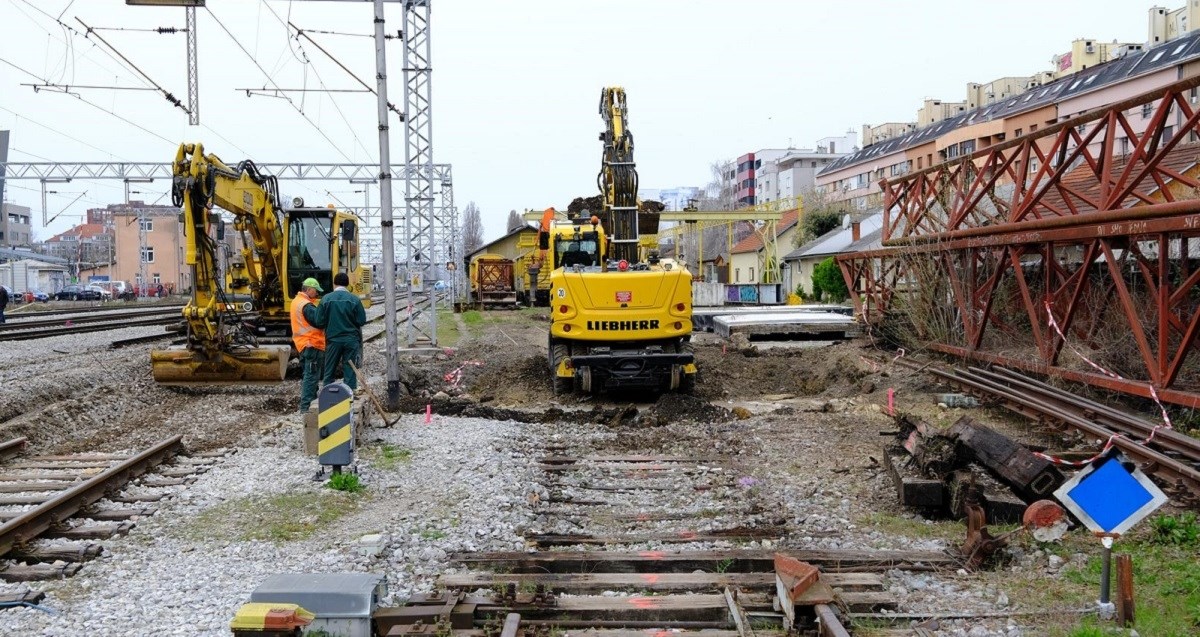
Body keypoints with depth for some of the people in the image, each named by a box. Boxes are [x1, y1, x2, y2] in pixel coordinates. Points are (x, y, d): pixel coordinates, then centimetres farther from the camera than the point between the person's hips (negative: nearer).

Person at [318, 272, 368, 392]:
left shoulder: (326, 299, -7)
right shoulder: (355, 300, -9)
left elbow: (319, 321, -7)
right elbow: (362, 321, -7)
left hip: (333, 340, 1)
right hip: (351, 340, -1)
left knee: (329, 372, 12)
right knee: (350, 372, 5)